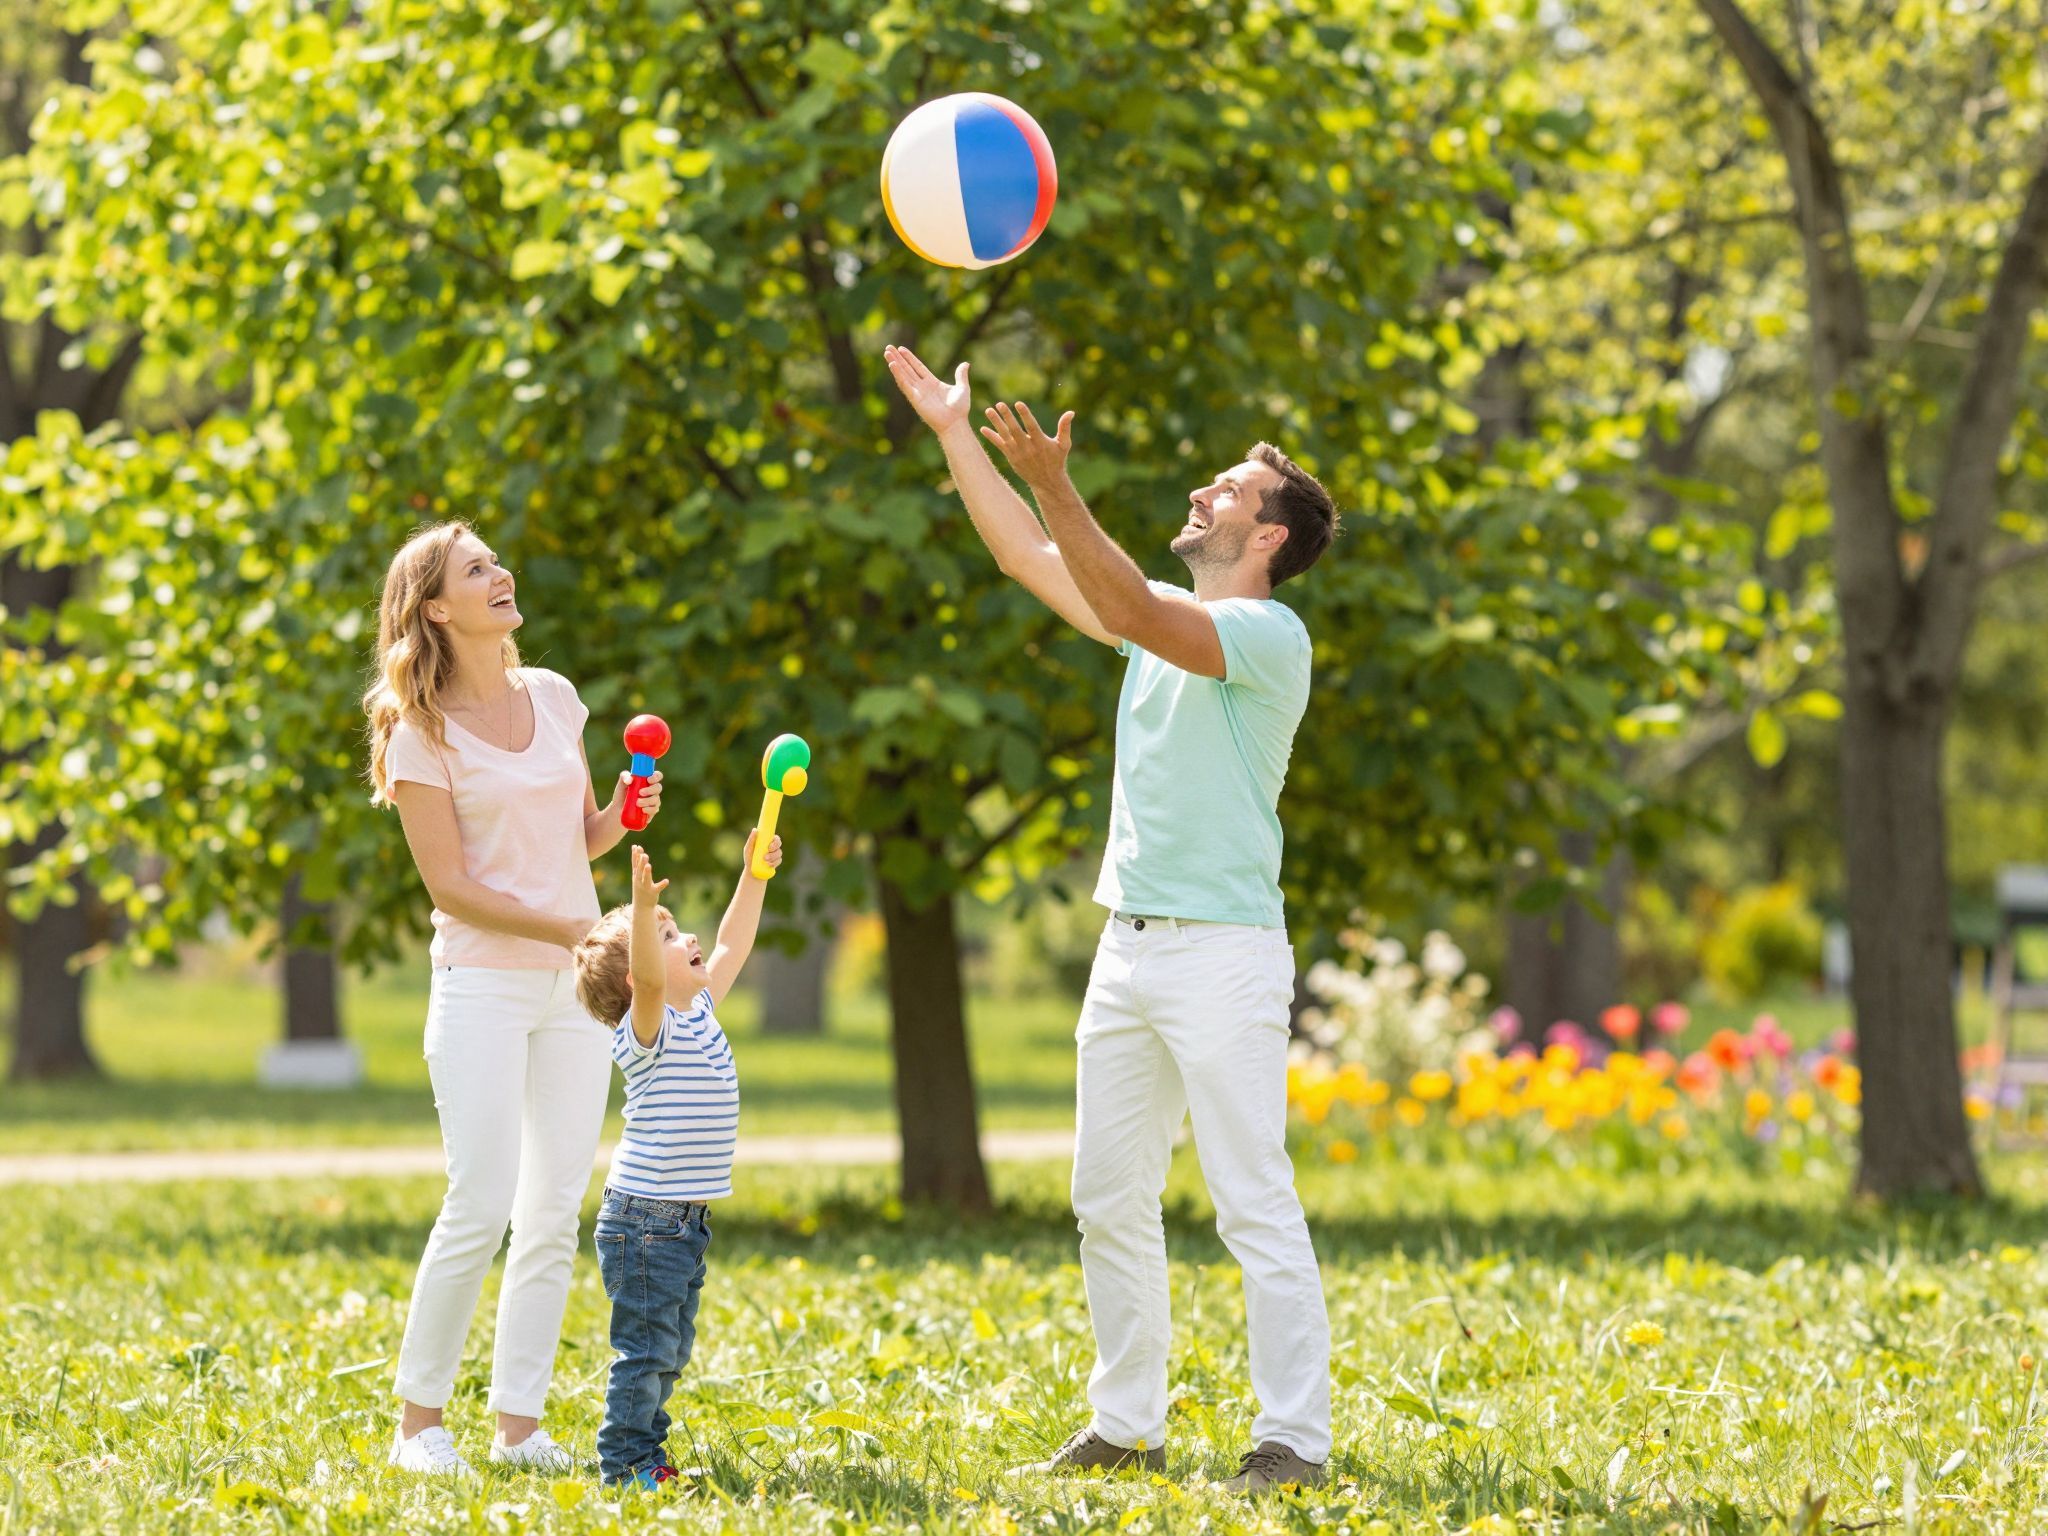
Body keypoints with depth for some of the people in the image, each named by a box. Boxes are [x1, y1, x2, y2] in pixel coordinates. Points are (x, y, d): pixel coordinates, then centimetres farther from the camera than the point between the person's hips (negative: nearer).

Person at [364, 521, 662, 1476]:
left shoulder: (553, 698, 10)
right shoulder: (423, 732, -7)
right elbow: (450, 884, -11)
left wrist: (626, 812, -3)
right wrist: (567, 930, -17)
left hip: (573, 987, 6)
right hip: (483, 983, -6)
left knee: (555, 1215, 3)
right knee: (481, 1208, -11)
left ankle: (520, 1425, 8)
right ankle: (418, 1422, 1)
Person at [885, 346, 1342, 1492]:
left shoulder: (1270, 634, -10)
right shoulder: (1169, 616, 16)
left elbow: (1136, 614, -26)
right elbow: (1033, 559, 21)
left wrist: (1054, 485, -33)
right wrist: (954, 432, 19)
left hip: (1224, 952, -9)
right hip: (1130, 948, 9)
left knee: (1256, 1204, -10)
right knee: (1111, 1200, 11)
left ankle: (1295, 1440, -9)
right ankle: (1129, 1426, 18)